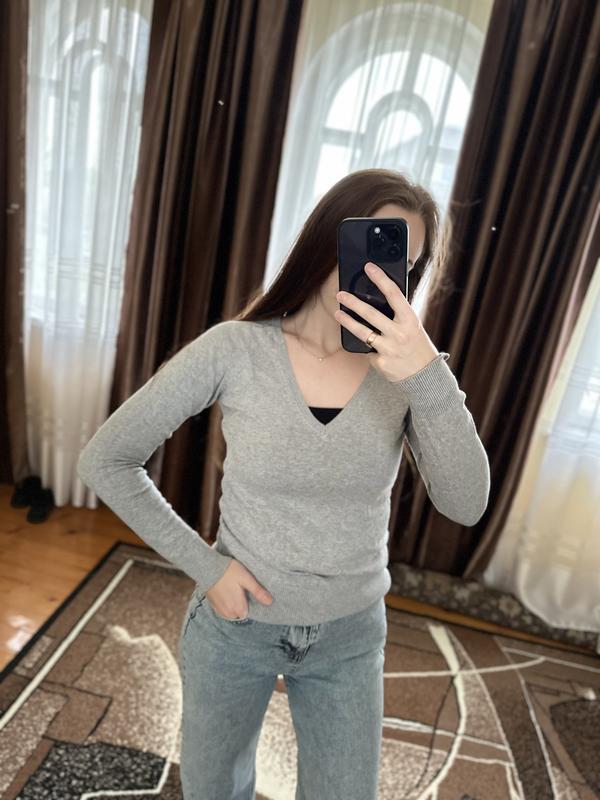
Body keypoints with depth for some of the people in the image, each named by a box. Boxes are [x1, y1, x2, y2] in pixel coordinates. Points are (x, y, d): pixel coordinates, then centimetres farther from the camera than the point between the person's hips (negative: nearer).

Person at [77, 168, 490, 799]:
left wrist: (428, 374, -34)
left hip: (350, 638, 2)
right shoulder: (235, 349, -18)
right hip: (235, 625, -1)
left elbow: (465, 505, -21)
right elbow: (104, 460, -12)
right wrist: (203, 564, -14)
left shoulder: (409, 366, -11)